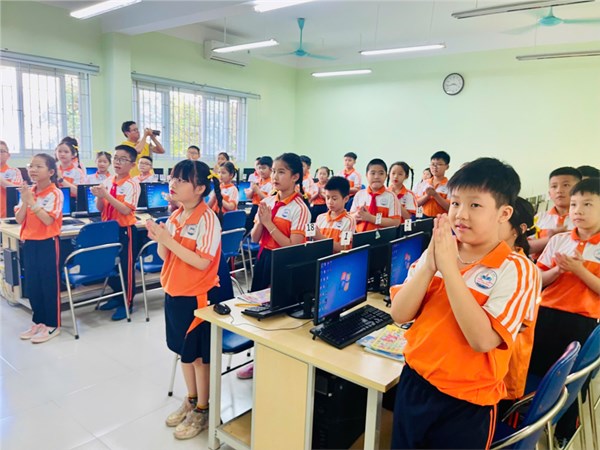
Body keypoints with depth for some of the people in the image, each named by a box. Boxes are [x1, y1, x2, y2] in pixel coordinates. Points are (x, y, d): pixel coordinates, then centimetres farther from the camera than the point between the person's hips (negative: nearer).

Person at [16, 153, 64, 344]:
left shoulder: (55, 193, -12)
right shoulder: (28, 192, 7)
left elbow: (48, 220, -20)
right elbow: (19, 220, 2)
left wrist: (32, 201, -21)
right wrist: (25, 201, -11)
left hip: (47, 243, -7)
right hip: (29, 243, 7)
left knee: (50, 284, 1)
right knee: (32, 285, 13)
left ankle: (52, 325, 12)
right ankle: (39, 321, 27)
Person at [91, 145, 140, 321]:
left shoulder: (132, 184, -14)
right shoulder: (107, 181, 4)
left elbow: (126, 210, -23)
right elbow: (100, 208, 7)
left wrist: (107, 195, -26)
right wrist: (99, 197, -13)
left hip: (125, 230, -7)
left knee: (126, 267, 4)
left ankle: (127, 303, 19)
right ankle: (117, 296, 36)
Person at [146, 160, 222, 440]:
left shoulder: (208, 219, -19)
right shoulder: (175, 216, 3)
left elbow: (202, 262, -24)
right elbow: (165, 256, 8)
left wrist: (169, 240, -25)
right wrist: (159, 240, -13)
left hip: (196, 297, -7)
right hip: (174, 293, 7)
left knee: (199, 356, 8)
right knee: (184, 351, 20)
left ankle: (202, 410, 27)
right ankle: (191, 400, 40)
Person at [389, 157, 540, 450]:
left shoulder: (517, 270, -15)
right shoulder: (436, 252, -3)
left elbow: (482, 340, -25)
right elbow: (400, 314, -7)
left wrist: (449, 267, -27)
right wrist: (429, 264, -21)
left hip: (466, 404, -4)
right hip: (413, 383, 4)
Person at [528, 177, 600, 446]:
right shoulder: (558, 240, 3)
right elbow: (538, 281, 4)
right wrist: (558, 269, -14)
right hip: (547, 314, 3)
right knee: (535, 371, 11)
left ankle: (564, 433, 33)